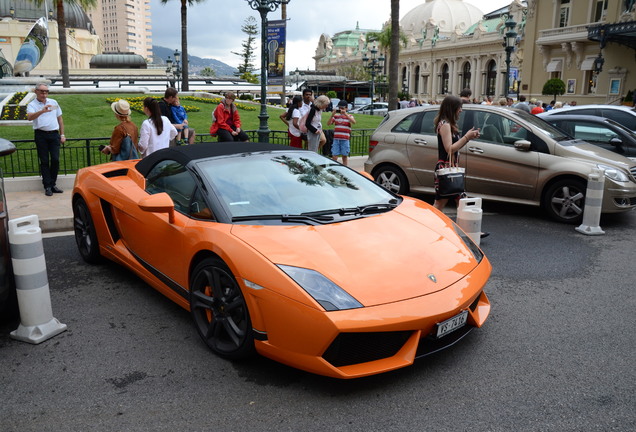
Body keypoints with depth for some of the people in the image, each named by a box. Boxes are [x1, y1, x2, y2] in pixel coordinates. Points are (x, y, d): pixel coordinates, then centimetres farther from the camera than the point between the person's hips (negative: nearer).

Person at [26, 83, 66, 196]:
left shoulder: (53, 102, 13)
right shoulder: (32, 105, 0)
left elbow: (60, 118, 18)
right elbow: (29, 117, -20)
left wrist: (62, 134, 13)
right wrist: (42, 111, -37)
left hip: (54, 134, 3)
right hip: (41, 135, -3)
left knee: (55, 160, 0)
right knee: (44, 161, 0)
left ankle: (53, 184, 11)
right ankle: (47, 187, 4)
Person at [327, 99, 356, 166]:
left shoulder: (349, 116, 5)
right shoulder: (336, 116, 11)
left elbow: (354, 122, -16)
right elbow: (328, 123, 4)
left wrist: (345, 114, -20)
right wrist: (332, 115, -9)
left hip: (345, 139, -1)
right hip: (336, 139, 1)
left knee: (345, 156, 6)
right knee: (334, 156, -4)